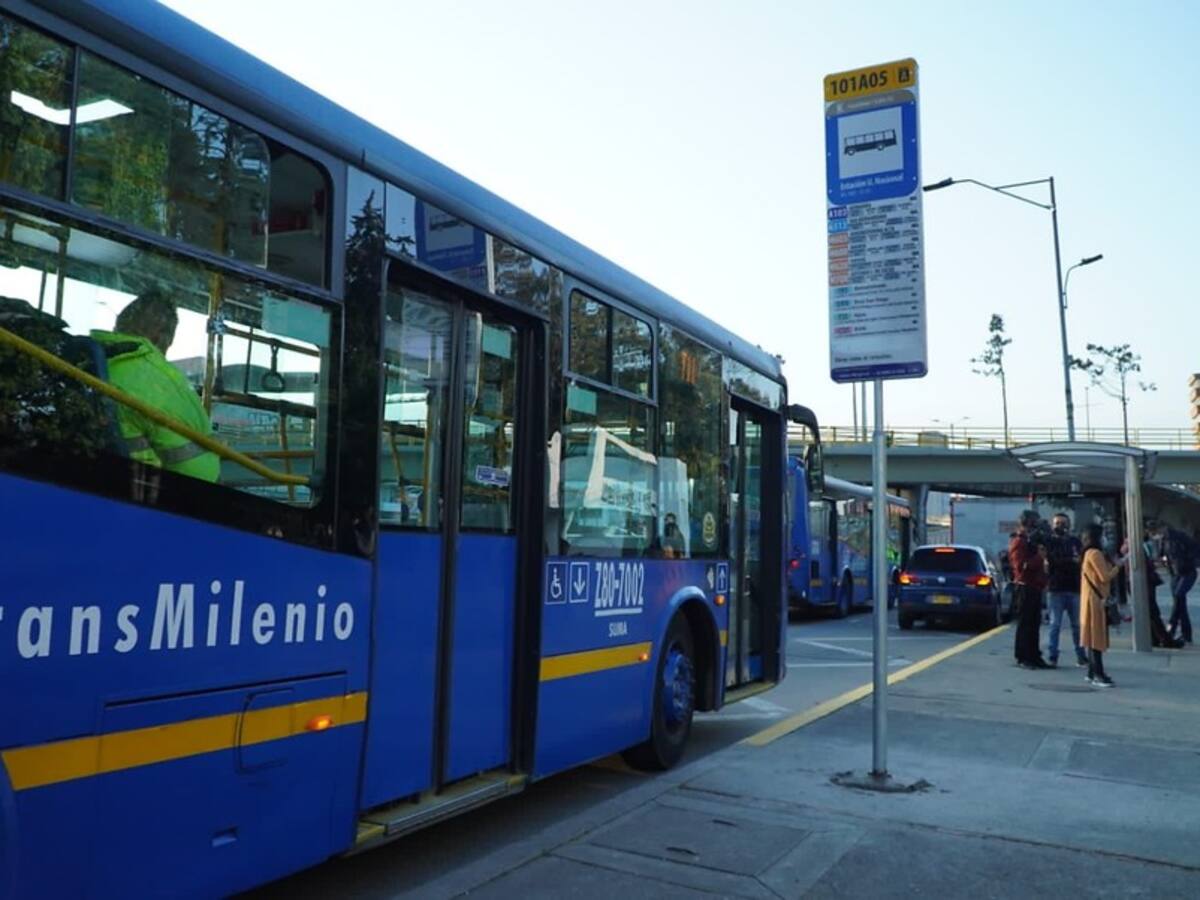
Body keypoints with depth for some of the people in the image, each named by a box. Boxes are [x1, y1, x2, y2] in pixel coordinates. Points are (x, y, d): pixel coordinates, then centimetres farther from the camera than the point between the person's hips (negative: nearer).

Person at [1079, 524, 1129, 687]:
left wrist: (1115, 563, 12)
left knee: (1094, 636, 12)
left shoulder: (1090, 553, 16)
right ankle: (1098, 675, -8)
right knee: (1096, 636, -9)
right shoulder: (1095, 553, -14)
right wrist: (1119, 565, -8)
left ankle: (1093, 672, 15)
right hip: (1096, 600, -10)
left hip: (1094, 599, 10)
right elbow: (1105, 577, -17)